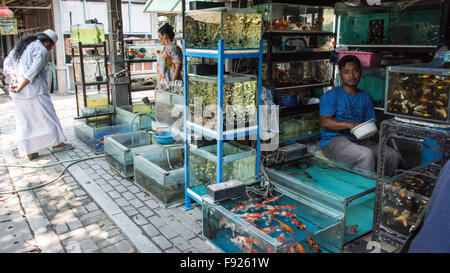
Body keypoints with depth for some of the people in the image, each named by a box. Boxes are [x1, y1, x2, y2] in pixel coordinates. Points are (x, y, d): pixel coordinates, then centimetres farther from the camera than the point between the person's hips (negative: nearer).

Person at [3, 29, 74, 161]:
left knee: (24, 121, 8)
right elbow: (34, 70, -18)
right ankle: (56, 143, 12)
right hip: (34, 90, -8)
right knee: (46, 115, 5)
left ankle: (28, 152, 13)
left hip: (18, 95, 8)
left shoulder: (20, 45, 19)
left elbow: (7, 63, 12)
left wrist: (13, 78, -2)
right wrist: (21, 86, -16)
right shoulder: (42, 50, -8)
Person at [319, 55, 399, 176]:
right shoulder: (330, 96, -2)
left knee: (392, 155, -9)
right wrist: (349, 125, -24)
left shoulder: (366, 97, 16)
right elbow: (325, 122, -12)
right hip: (333, 140, -6)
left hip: (358, 140, 6)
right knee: (366, 155, -31)